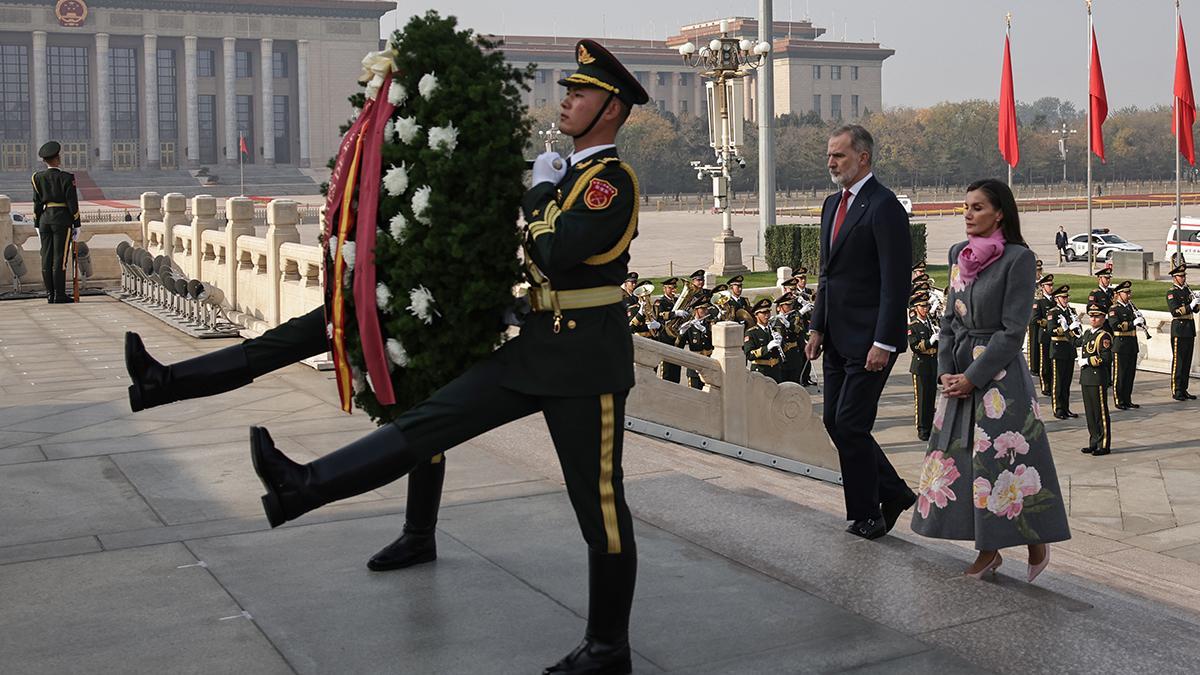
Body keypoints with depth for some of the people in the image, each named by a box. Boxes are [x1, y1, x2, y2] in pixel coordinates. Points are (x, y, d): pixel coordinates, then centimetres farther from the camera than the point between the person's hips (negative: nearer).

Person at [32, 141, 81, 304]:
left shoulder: (38, 178, 5)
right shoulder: (66, 178, -8)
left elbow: (36, 203, 7)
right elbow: (72, 204, -8)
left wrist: (37, 225, 14)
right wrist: (77, 225, -2)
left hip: (44, 219, 5)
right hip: (62, 219, -5)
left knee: (47, 258, 6)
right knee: (60, 258, -4)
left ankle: (50, 295, 9)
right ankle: (60, 295, -4)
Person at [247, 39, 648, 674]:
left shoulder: (613, 181, -13)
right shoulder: (572, 175, 16)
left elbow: (556, 255, -25)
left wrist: (541, 191, -11)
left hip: (585, 360, -8)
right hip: (534, 348, 9)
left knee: (600, 504, 2)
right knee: (434, 418, -1)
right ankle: (302, 487, -4)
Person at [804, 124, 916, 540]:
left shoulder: (883, 207, -14)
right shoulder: (832, 204, 14)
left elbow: (895, 282, -18)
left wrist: (883, 343, -21)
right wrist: (817, 327, 14)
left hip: (867, 341, -9)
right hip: (837, 338, 9)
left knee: (850, 426, -4)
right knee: (835, 422, 12)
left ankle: (865, 517, 11)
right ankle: (894, 494, 26)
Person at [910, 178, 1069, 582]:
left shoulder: (1018, 258, -10)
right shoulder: (959, 254, 9)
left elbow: (1013, 330, -13)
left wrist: (973, 377, -14)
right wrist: (946, 370, 0)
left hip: (999, 374, -6)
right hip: (959, 373, 7)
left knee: (1003, 459, -4)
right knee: (961, 457, 6)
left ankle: (1036, 542, 16)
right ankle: (987, 550, 17)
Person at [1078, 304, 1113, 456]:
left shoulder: (1104, 336, -12)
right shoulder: (1087, 333, 13)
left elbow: (1106, 359, -19)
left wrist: (1086, 361, -14)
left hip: (1098, 379, -8)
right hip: (1086, 379, 8)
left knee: (1101, 413, -1)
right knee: (1090, 413, 12)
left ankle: (1104, 445, 5)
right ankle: (1094, 443, 20)